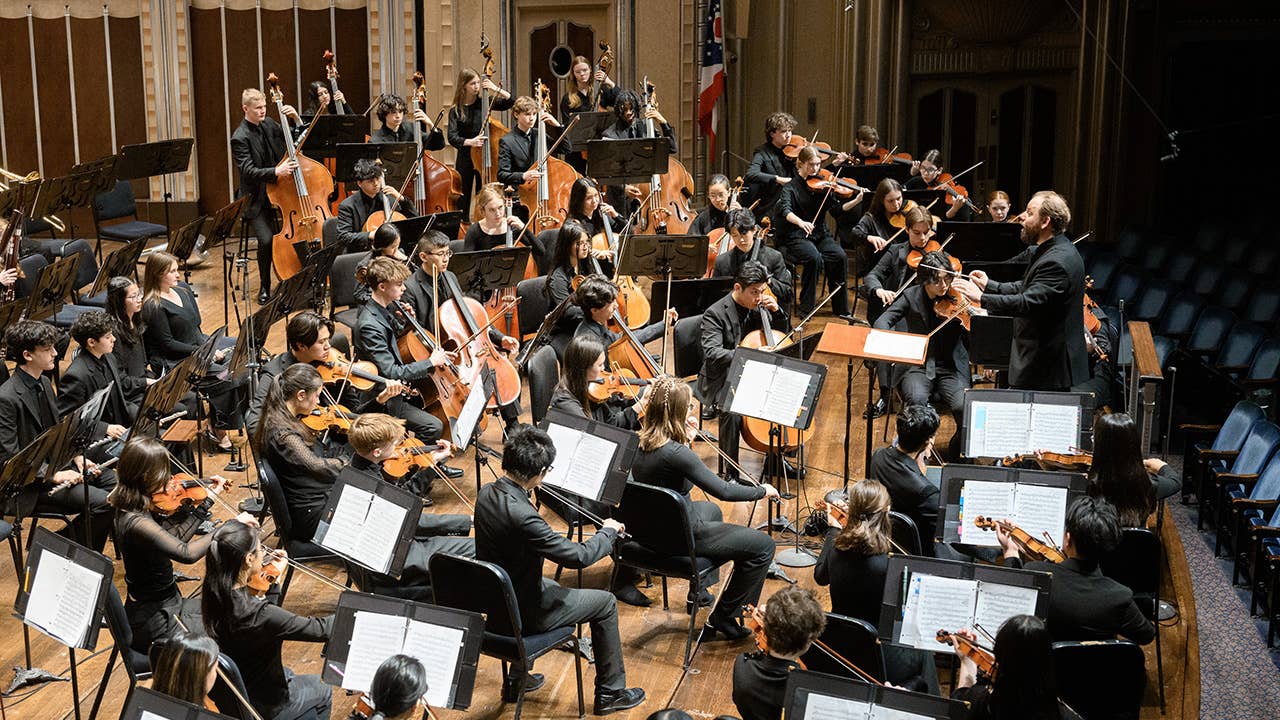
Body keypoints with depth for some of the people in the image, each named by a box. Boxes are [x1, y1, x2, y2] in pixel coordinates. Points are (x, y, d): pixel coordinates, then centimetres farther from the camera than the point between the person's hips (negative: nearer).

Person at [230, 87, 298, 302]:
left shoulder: (268, 124, 7)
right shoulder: (240, 138, -12)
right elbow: (248, 171, -21)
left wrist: (296, 119, -4)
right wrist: (276, 171, -35)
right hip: (256, 201, -6)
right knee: (266, 239, -23)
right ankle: (264, 287, -1)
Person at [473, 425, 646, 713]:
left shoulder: (486, 493, -9)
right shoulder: (521, 515, -35)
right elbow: (578, 556, -28)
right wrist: (609, 531, -12)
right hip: (522, 612, -8)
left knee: (549, 584, 37)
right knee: (605, 603, 9)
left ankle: (516, 680, 41)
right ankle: (610, 692, 24)